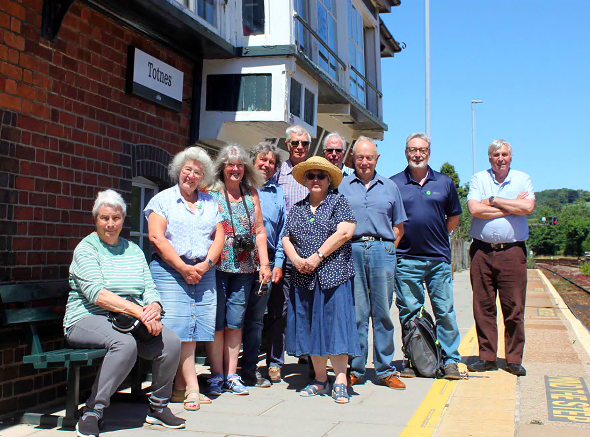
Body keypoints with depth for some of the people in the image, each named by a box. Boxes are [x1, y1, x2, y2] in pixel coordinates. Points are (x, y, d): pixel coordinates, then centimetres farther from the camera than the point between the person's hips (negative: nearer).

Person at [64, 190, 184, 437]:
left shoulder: (133, 250, 18)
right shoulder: (86, 249, -1)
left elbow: (149, 289, 10)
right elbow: (96, 293, -16)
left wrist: (154, 308, -16)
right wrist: (138, 310, -26)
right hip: (88, 320, -5)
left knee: (171, 341, -21)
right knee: (125, 343, -36)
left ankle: (158, 408, 0)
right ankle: (91, 414, -22)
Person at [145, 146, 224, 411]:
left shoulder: (210, 203, 17)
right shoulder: (163, 199, 5)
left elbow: (219, 237, 11)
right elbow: (156, 238, -6)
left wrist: (205, 264, -6)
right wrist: (183, 268, -11)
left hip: (204, 272, 4)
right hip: (170, 270, -4)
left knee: (197, 327, -1)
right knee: (179, 327, -10)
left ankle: (180, 386, 8)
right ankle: (192, 388, -5)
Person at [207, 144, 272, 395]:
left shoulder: (251, 193, 12)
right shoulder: (211, 193, 1)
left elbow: (259, 231, 12)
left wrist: (264, 264, 7)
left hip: (244, 268, 3)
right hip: (217, 267, -3)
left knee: (236, 322, 5)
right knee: (217, 322, -1)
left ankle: (231, 375, 12)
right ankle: (216, 375, 8)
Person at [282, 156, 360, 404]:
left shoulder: (338, 202, 4)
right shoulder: (297, 208, 18)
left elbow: (344, 232, -9)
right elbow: (286, 238, 14)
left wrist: (317, 257, -13)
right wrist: (296, 259, -7)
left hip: (334, 274, -5)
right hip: (303, 278, 5)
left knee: (335, 325, -8)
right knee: (310, 328, 7)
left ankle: (340, 381, -5)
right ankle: (320, 380, 15)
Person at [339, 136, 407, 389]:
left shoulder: (389, 187, 16)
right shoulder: (342, 186, 11)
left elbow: (398, 226, 17)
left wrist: (389, 247, 4)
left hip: (382, 250, 1)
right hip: (352, 251, -1)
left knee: (383, 312, 3)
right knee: (355, 313, 0)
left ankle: (386, 370, 9)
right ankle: (355, 369, 8)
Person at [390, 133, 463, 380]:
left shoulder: (444, 182, 9)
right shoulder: (394, 183, 3)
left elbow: (454, 216, 18)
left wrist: (439, 237, 11)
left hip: (439, 259, 1)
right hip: (406, 259, -1)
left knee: (445, 310, 3)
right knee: (408, 312, 4)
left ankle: (450, 360, 12)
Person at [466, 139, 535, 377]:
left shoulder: (522, 179, 9)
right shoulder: (478, 179, 9)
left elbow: (528, 207, -9)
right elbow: (474, 209, -9)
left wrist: (493, 200, -6)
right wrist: (511, 207, -6)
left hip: (512, 251, 0)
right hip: (482, 250, 1)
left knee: (514, 308, 0)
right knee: (483, 307, 3)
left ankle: (514, 359, 10)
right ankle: (487, 357, 12)